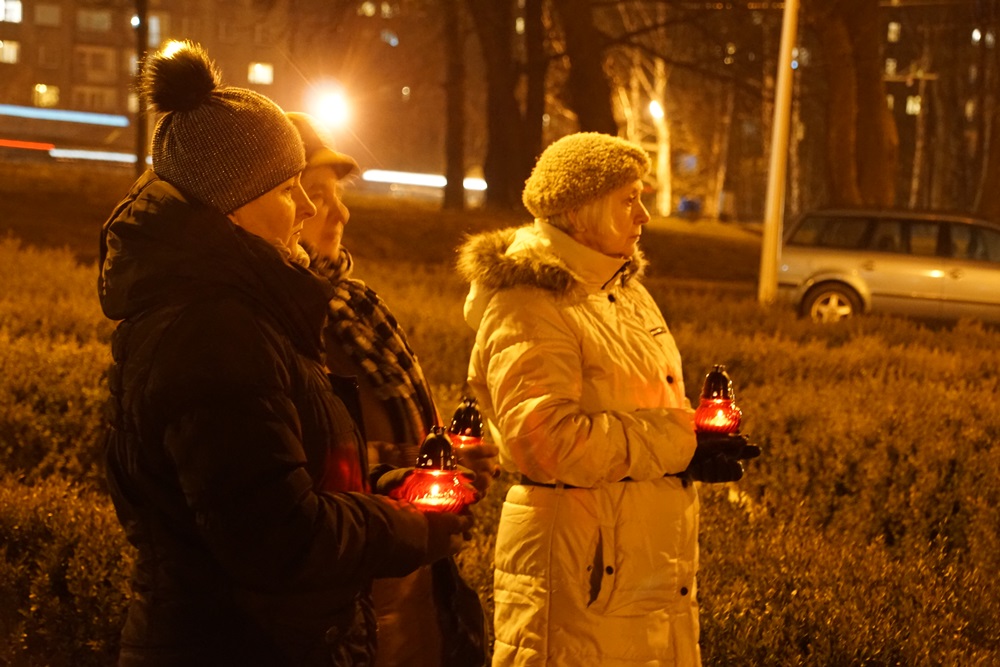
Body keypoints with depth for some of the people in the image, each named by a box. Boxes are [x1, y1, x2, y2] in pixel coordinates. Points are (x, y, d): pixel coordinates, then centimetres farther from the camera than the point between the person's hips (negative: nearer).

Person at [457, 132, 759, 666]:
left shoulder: (625, 291, 14)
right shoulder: (528, 307, -15)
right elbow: (546, 441, -26)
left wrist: (701, 436, 1)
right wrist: (680, 444, -20)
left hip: (654, 557, 9)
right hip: (582, 569, -9)